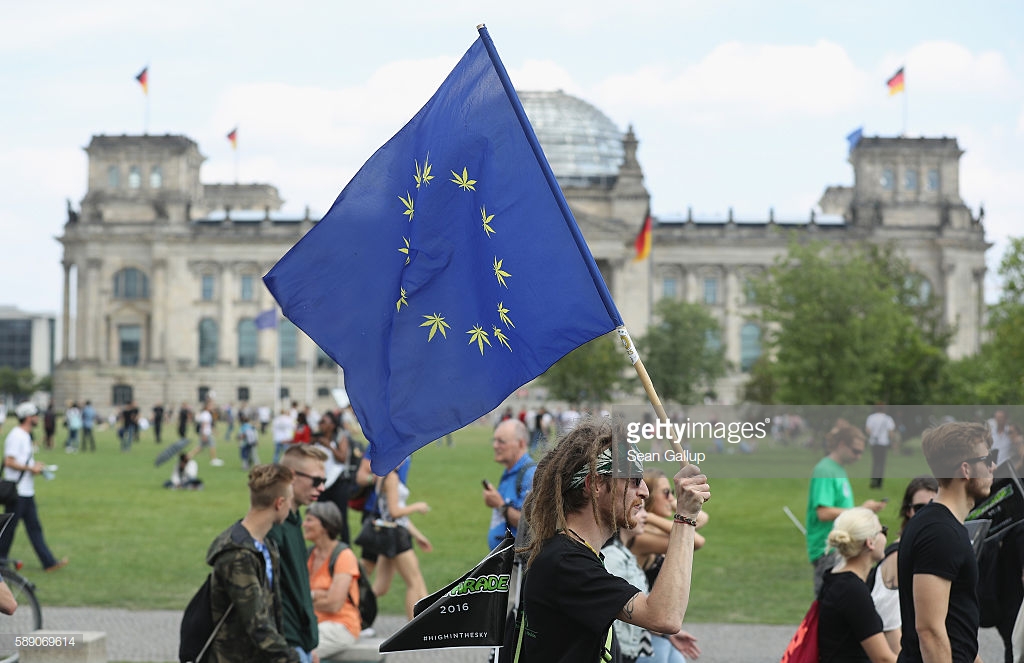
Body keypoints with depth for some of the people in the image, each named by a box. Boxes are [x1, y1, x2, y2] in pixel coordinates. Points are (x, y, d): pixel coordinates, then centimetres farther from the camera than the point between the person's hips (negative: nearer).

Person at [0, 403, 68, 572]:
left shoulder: (26, 436, 15)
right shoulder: (16, 436, -16)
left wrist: (34, 465, 8)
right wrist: (30, 468, -16)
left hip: (27, 492, 10)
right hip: (16, 491, -10)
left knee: (34, 527, 8)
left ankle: (49, 562, 7)